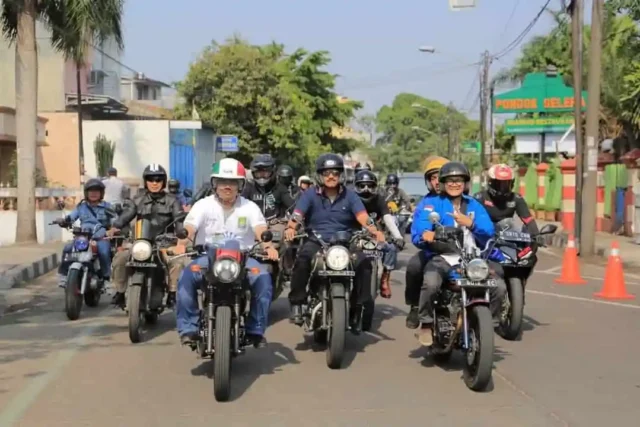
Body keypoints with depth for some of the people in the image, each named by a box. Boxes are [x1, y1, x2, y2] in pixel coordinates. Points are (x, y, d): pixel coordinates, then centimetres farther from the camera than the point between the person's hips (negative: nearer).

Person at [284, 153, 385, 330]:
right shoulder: (310, 195, 5)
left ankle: (357, 308, -11)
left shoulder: (350, 196, 8)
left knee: (364, 262, -24)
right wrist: (290, 228, -33)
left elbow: (363, 217, -6)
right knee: (302, 259, -33)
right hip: (315, 241, -1)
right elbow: (297, 215, -10)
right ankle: (296, 303, -22)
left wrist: (375, 231, -27)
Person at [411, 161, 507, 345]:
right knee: (431, 283, -35)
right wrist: (426, 235, -34)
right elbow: (417, 233, -9)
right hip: (441, 256, -4)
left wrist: (470, 224, -16)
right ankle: (426, 324, -11)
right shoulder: (430, 203, 6)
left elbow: (489, 234, 3)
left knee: (499, 287, -15)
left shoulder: (474, 205, 18)